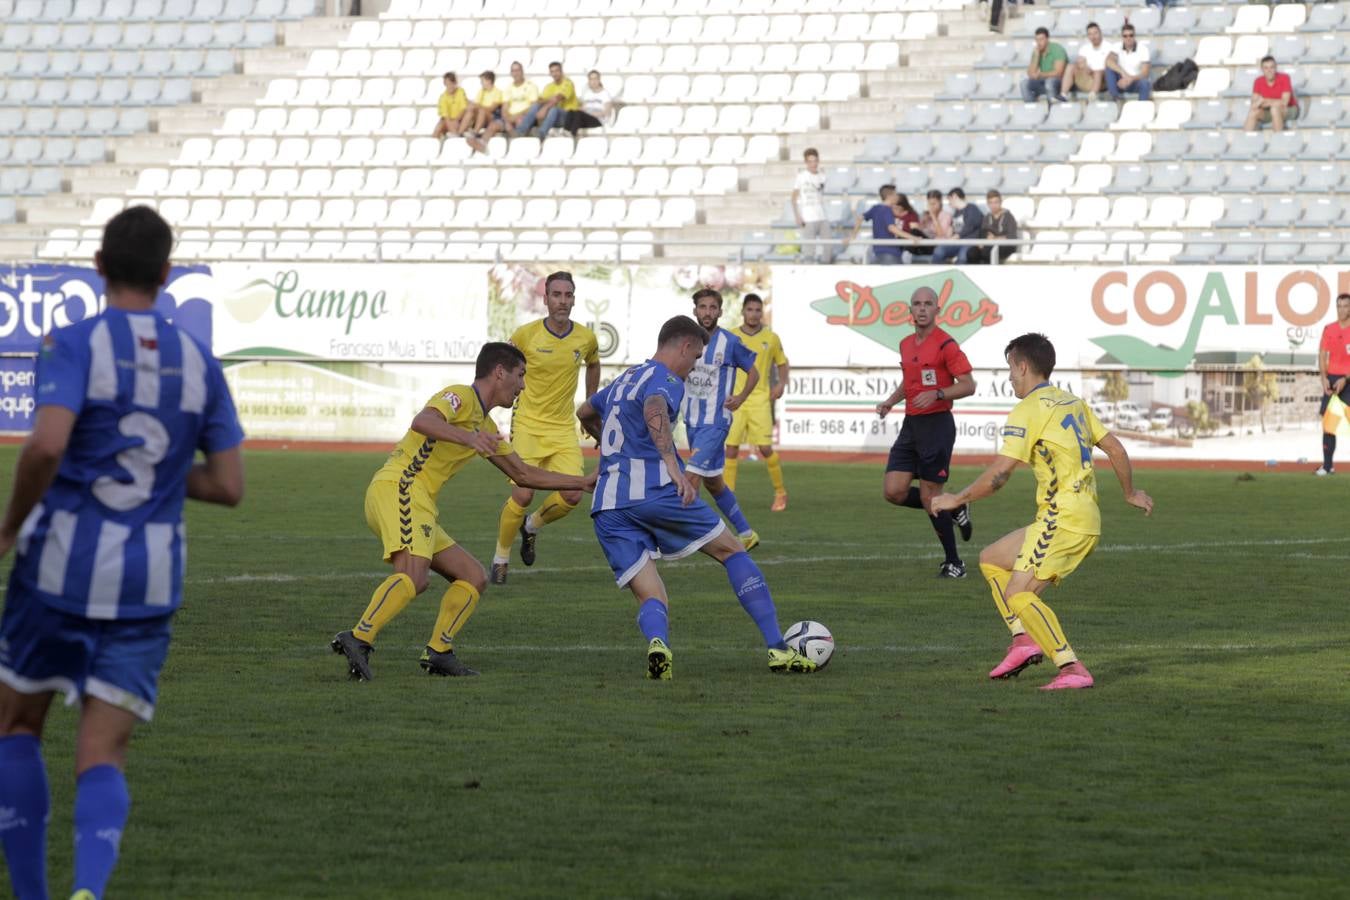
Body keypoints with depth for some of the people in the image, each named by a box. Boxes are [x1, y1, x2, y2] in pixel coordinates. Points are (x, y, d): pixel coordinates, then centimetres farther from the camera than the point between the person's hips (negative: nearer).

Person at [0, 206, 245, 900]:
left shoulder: (74, 344, -8)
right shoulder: (199, 364, 6)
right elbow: (228, 486, 5)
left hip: (60, 566, -3)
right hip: (148, 585, 3)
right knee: (101, 760, 2)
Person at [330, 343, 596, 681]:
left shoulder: (484, 426, 27)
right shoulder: (459, 397, -3)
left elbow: (522, 474, 34)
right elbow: (423, 422, -25)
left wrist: (583, 482, 32)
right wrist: (468, 437, -41)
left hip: (417, 506, 10)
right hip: (398, 489, -10)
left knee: (473, 577, 10)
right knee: (413, 576, -30)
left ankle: (438, 652, -2)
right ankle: (359, 639, -40)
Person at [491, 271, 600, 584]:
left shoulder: (586, 338, -2)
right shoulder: (526, 335, -11)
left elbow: (593, 364, 21)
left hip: (564, 427, 3)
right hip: (528, 425, -3)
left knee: (572, 496, -11)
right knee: (523, 495, -14)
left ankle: (532, 526, 22)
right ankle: (500, 558, 9)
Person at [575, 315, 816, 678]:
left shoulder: (624, 380, 26)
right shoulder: (664, 380, 1)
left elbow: (585, 414, 47)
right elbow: (654, 412, -25)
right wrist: (676, 470, -35)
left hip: (607, 508, 7)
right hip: (653, 491, -7)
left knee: (651, 598, 4)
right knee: (732, 552, 10)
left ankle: (657, 641, -33)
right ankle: (777, 650, 6)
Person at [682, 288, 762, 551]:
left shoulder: (730, 342, -8)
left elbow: (753, 373, 5)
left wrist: (741, 397, -9)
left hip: (715, 422, -6)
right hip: (692, 421, 6)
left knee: (692, 476, -18)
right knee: (713, 482, 14)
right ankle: (746, 534, 27)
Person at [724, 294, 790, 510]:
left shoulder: (771, 338, 4)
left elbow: (782, 363, 16)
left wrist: (781, 384, -1)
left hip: (760, 400, -1)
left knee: (765, 447, -7)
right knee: (731, 448, -3)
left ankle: (780, 493, 9)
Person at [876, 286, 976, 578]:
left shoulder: (945, 344, -11)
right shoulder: (906, 344, 12)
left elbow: (968, 385, -12)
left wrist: (937, 394, -26)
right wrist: (891, 401, 11)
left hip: (937, 425, -8)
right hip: (911, 424, 8)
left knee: (929, 497, -5)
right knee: (893, 491, -1)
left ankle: (953, 563, 9)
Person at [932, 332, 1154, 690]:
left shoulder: (1028, 411, -10)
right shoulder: (1072, 403, 16)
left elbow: (999, 473, -15)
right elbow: (1115, 449, 19)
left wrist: (957, 499, -3)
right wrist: (1130, 493, 34)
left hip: (1063, 520, -10)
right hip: (1088, 519, 10)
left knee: (1019, 593, -16)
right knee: (990, 559, 18)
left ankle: (1072, 669, -24)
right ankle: (1023, 639, 8)